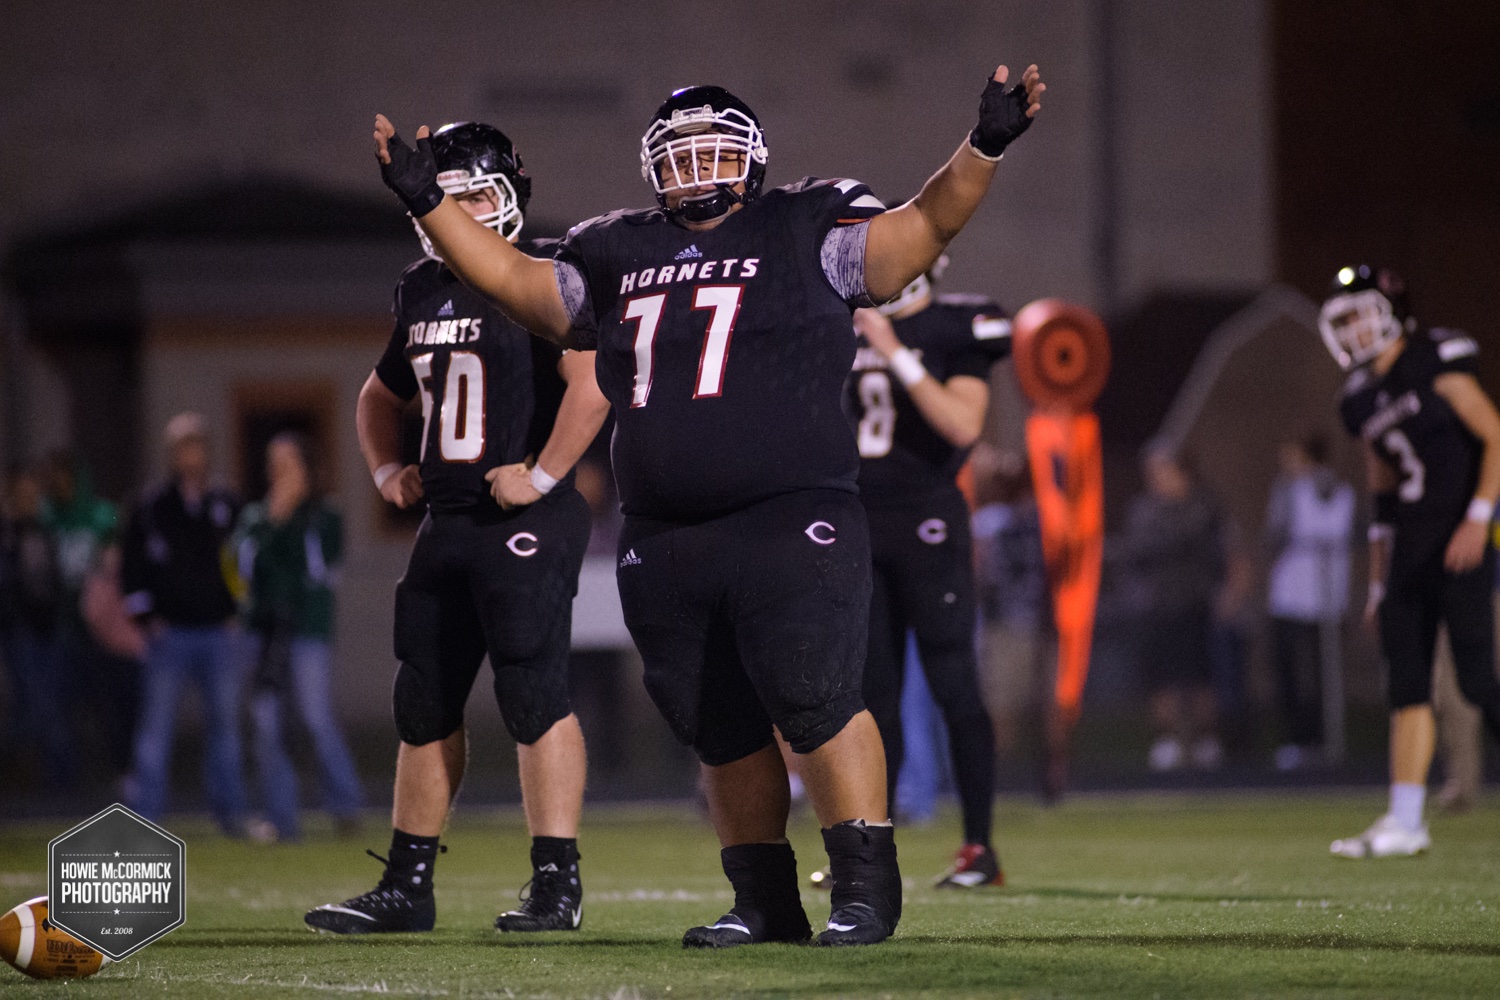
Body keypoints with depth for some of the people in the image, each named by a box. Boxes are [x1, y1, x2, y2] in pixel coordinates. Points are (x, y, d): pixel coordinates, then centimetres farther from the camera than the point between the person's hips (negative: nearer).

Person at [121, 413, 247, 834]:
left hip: (219, 630, 2)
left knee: (225, 720, 4)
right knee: (157, 719, -5)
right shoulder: (152, 509, 3)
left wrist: (238, 613, 7)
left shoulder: (227, 507, 9)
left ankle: (229, 807, 13)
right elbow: (132, 568, 5)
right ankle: (144, 812, -4)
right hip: (170, 633, -2)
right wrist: (147, 618, -3)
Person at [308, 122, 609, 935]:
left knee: (534, 697, -10)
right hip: (447, 523, 8)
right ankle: (407, 887, 16)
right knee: (425, 704, 10)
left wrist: (543, 475, -21)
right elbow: (381, 395, 32)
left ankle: (557, 885, -6)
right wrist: (386, 469, 16)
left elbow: (593, 380, -22)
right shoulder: (424, 293, 16)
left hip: (524, 523, -8)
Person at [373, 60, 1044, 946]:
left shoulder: (807, 236, 5)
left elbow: (923, 229, -3)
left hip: (790, 524, -5)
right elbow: (513, 278, 22)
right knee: (722, 732, 9)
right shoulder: (617, 259, 17)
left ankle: (868, 887, -8)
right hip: (665, 542, 5)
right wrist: (429, 202, 16)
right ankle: (764, 901, 17)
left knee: (815, 703, -14)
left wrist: (984, 149, -17)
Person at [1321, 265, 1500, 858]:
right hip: (1410, 545, 8)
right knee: (1407, 685, 4)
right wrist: (1379, 581, 19)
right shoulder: (1364, 397, 15)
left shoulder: (1435, 364, -7)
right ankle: (1404, 824, 4)